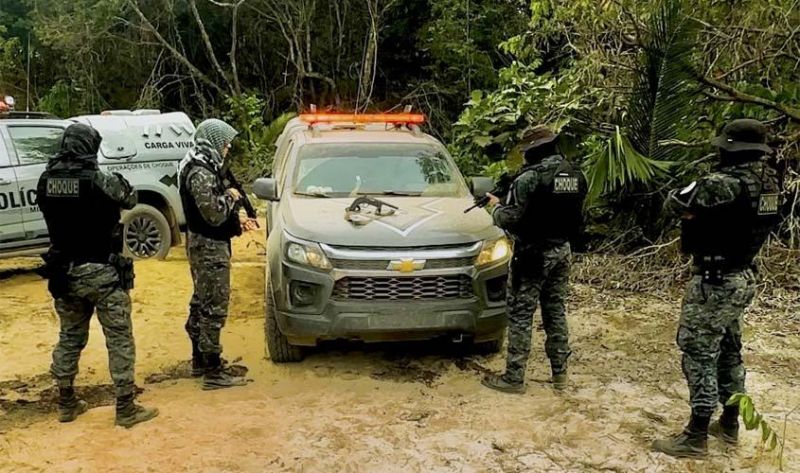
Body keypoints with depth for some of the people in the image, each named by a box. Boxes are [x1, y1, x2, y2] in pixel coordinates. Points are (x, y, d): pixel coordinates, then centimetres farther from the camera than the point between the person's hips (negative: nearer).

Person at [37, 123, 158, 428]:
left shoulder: (47, 179, -2)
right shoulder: (99, 180, -17)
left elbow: (52, 213, 12)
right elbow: (130, 199, 0)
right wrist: (118, 182, 19)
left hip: (64, 271, 6)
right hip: (101, 272, -5)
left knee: (70, 337, 19)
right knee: (119, 339, 4)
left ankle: (66, 403, 29)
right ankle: (126, 408, 9)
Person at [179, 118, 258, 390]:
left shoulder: (203, 167, 13)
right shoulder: (201, 173, -20)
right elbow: (214, 214, -27)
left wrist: (238, 221, 10)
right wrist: (230, 197, -10)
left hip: (203, 244, 11)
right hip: (209, 247, -11)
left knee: (201, 304, 17)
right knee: (214, 309, -7)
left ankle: (199, 360, 29)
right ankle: (213, 372, -1)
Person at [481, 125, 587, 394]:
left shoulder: (530, 177, -17)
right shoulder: (576, 176, 6)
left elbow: (510, 219, -17)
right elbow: (577, 218, 13)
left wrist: (496, 206, 3)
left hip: (533, 253, -7)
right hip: (562, 251, 7)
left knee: (521, 314, -1)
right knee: (556, 311, 15)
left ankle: (514, 377, 3)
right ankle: (559, 373, 22)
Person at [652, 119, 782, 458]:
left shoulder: (726, 183, -23)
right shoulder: (768, 181, 4)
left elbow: (675, 202, -11)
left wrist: (699, 184, 6)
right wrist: (704, 209, 7)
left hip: (715, 282, -9)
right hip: (742, 278, 9)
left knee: (699, 354, -2)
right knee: (729, 351, 19)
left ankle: (696, 437, 5)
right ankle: (730, 424, 32)